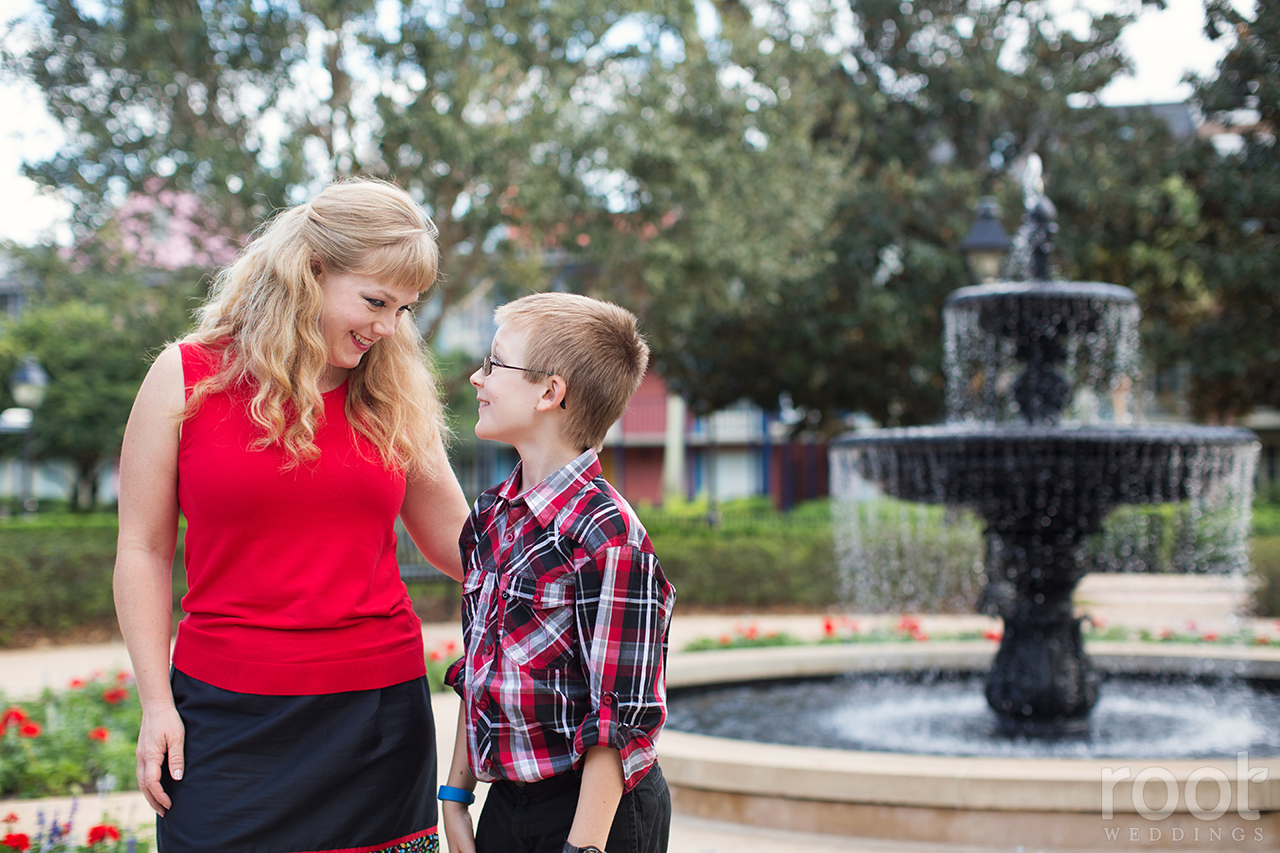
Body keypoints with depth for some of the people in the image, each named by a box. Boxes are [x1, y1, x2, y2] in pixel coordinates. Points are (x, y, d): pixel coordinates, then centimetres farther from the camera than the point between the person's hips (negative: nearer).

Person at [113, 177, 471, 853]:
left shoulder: (395, 399, 6)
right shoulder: (187, 378, -1)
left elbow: (456, 541, 11)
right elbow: (143, 550, 1)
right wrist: (157, 704, -3)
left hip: (382, 706, 2)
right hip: (231, 714, -2)